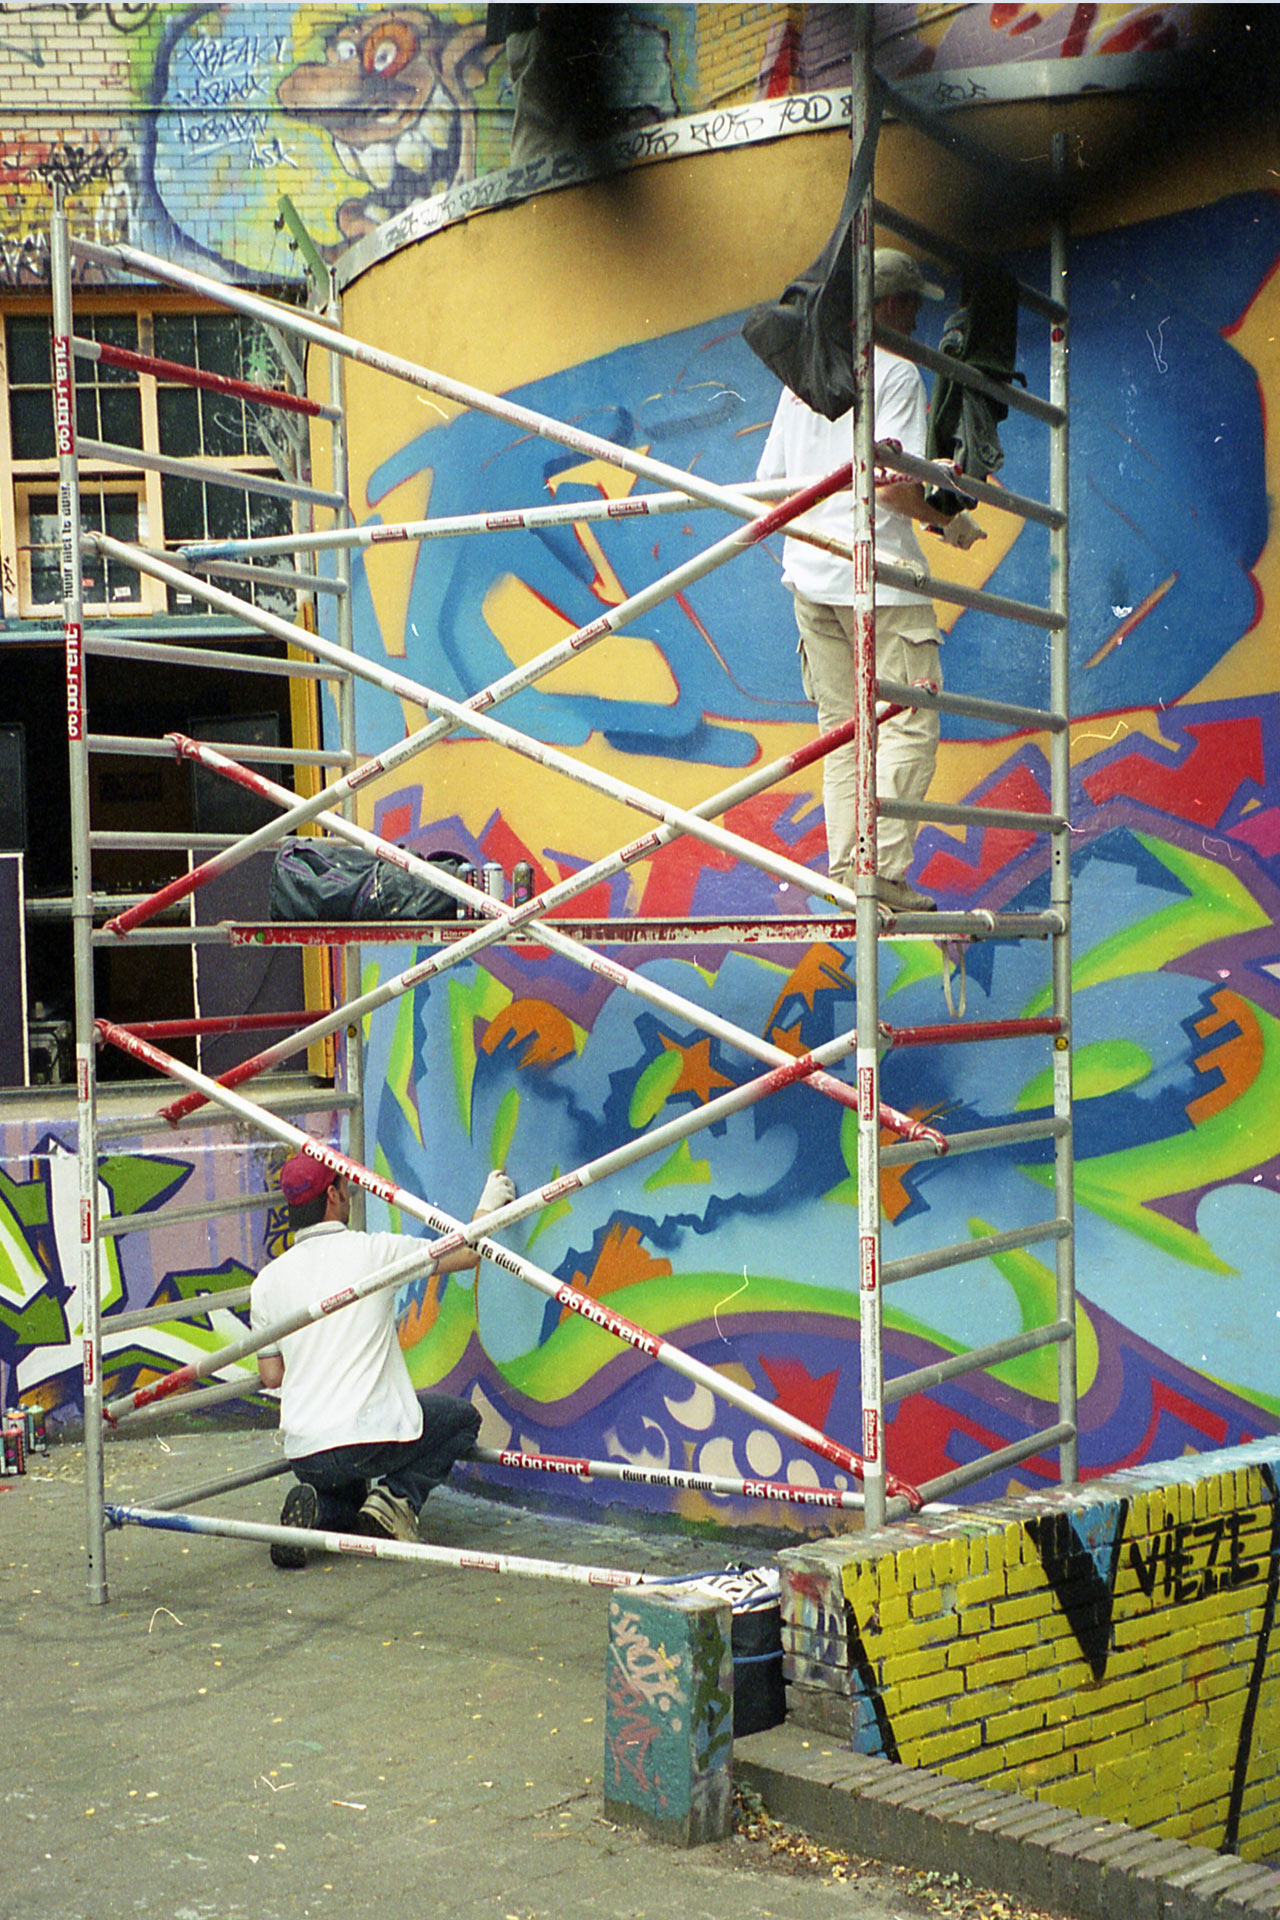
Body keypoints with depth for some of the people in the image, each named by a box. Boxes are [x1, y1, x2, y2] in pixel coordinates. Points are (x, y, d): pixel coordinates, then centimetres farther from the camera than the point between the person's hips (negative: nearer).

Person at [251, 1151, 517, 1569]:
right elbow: (467, 1253, 7)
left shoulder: (268, 1280, 5)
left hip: (304, 1452, 4)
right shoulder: (376, 1250, -4)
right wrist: (488, 1205, 26)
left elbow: (271, 1375, 9)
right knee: (462, 1418, 22)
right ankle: (398, 1497, 0)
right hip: (371, 1435, -4)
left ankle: (317, 1511, -1)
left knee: (342, 1489, 35)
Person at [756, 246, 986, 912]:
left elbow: (770, 483, 16)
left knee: (842, 728, 11)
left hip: (808, 575, 8)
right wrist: (950, 522, -2)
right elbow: (893, 484, -17)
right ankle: (882, 870, -10)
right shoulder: (894, 371, -7)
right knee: (910, 723, -3)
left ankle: (844, 873, 9)